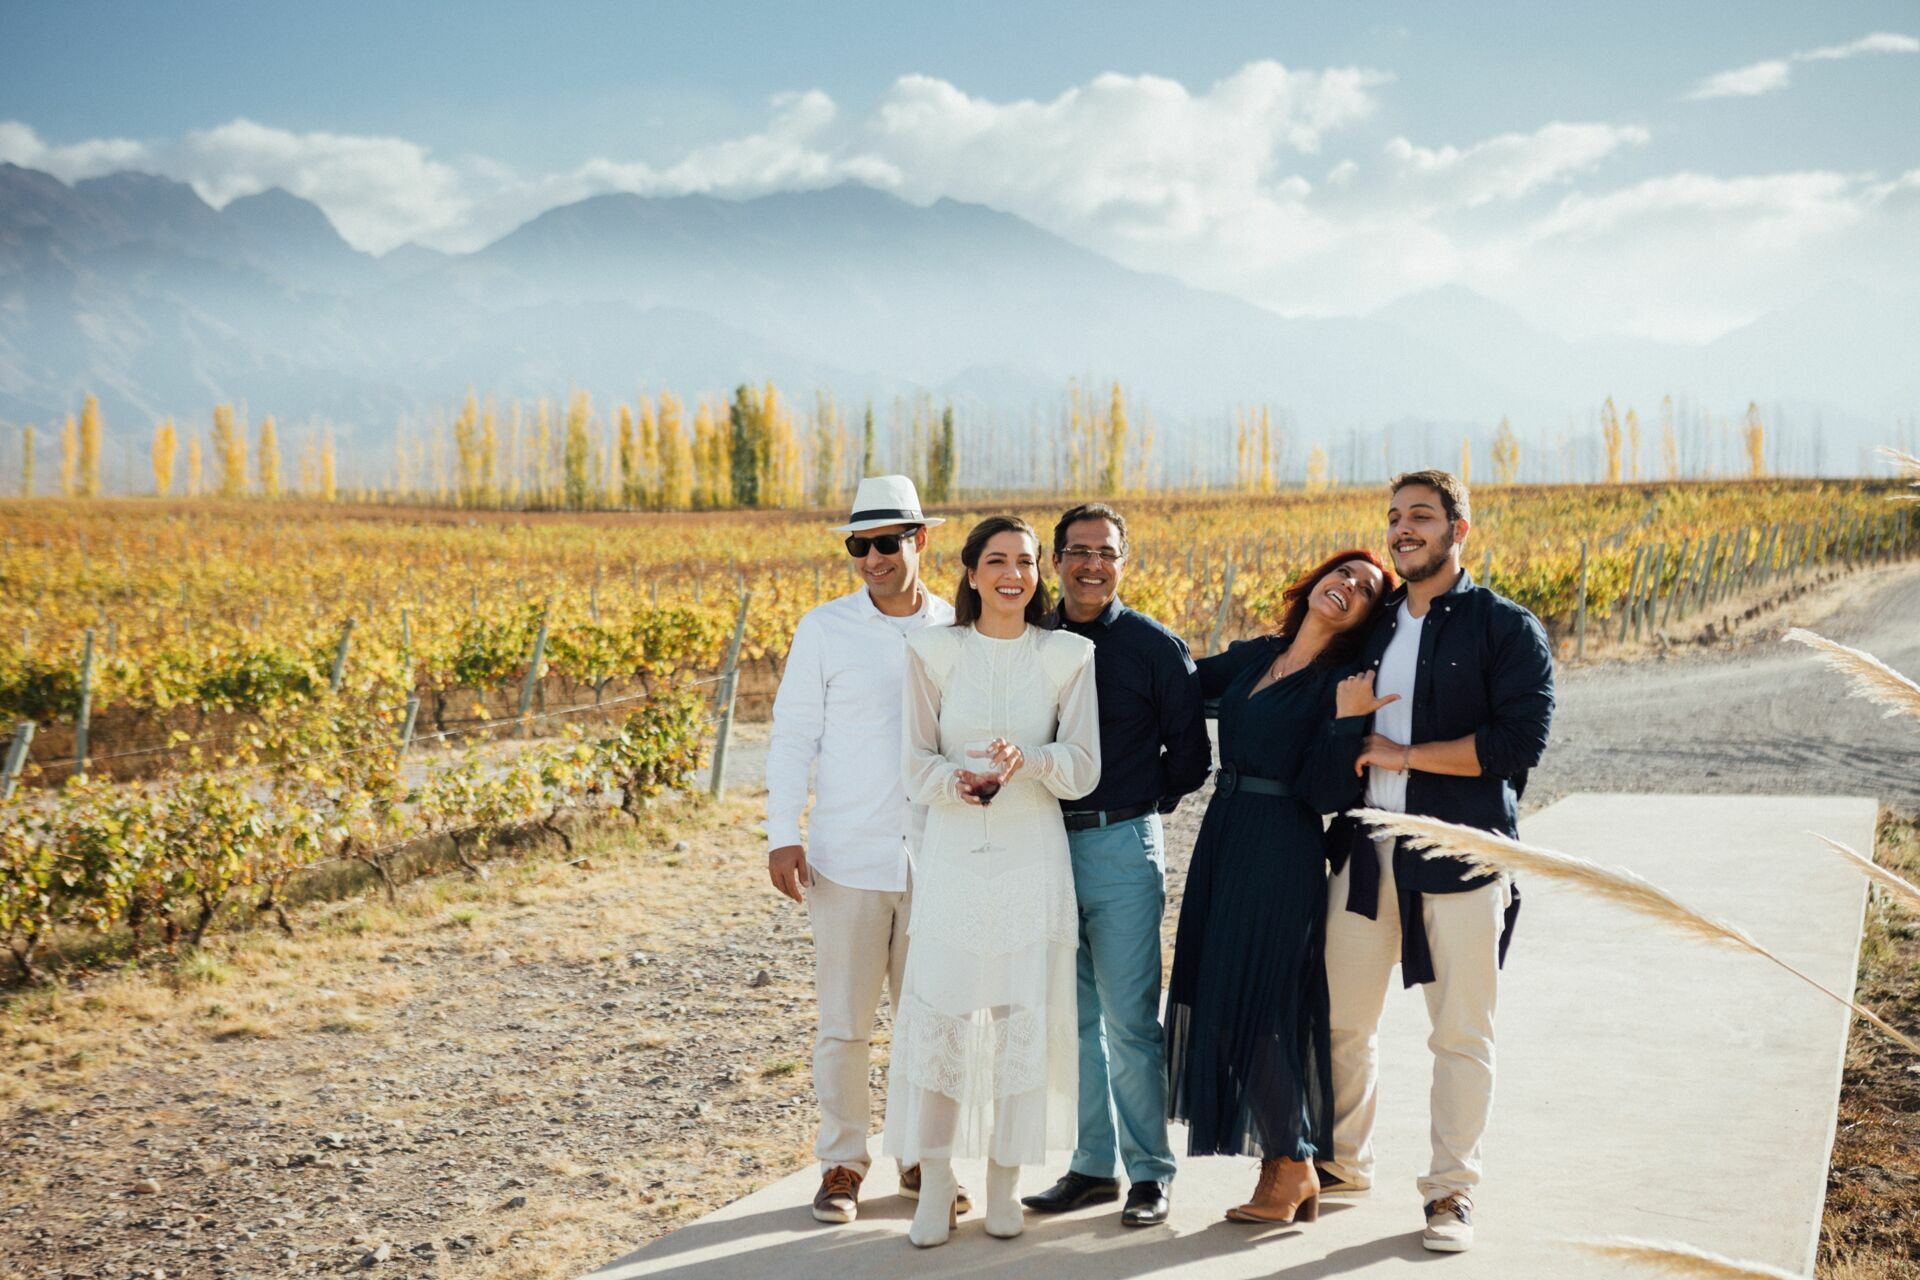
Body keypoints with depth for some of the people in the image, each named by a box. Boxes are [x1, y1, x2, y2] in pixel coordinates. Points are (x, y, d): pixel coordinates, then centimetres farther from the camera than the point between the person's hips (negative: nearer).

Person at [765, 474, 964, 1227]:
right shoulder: (825, 630, 0)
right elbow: (793, 736, 1)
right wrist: (782, 836, -6)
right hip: (848, 859, -1)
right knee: (844, 1022, 4)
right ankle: (841, 1164, 16)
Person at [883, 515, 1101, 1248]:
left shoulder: (1069, 657, 2)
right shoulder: (932, 651, 1)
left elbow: (1084, 769, -1)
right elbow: (915, 764, 0)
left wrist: (1028, 761, -21)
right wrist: (960, 779, -21)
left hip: (1033, 859, 0)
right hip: (952, 858, 0)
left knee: (1025, 1018, 3)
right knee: (937, 1016, -3)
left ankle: (1004, 1185, 14)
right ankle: (935, 1189, 7)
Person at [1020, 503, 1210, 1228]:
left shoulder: (1156, 647, -1)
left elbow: (1191, 754, 4)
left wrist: (1139, 807, 5)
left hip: (1122, 848, -4)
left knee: (1130, 1021, -4)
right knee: (1074, 1018, 10)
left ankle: (1149, 1173, 6)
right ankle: (1094, 1164, 19)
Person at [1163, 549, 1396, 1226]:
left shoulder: (1339, 686, -7)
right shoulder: (1252, 657, 11)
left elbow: (1324, 793, -14)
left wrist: (1344, 721, -25)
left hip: (1282, 854, -7)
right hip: (1224, 840, 7)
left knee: (1258, 998, -6)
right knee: (1218, 992, 9)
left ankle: (1293, 1167, 8)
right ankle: (1282, 1159, 19)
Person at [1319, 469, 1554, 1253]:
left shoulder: (1505, 628, -3)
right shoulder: (1372, 624, 14)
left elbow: (1520, 740, -14)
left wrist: (1403, 754, -14)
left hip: (1458, 856, -5)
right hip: (1365, 850, 5)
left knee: (1460, 1031, 2)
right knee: (1343, 1016, 11)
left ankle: (1453, 1190, 13)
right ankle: (1344, 1163, 28)